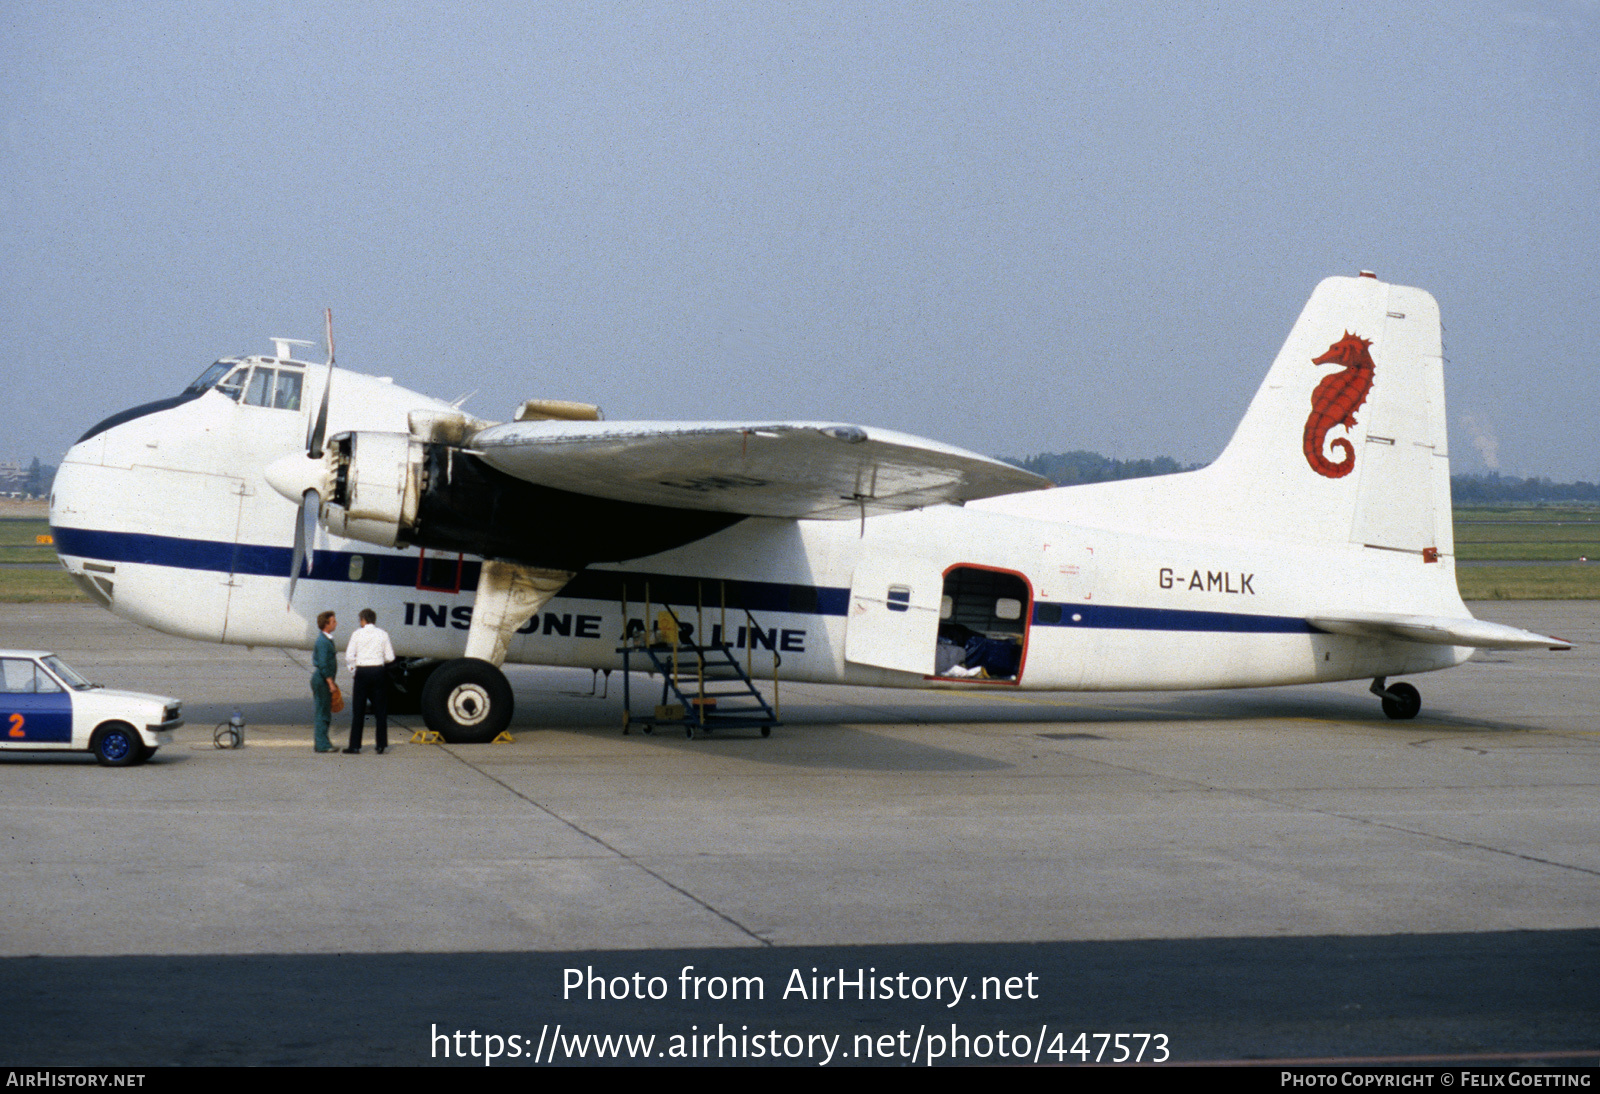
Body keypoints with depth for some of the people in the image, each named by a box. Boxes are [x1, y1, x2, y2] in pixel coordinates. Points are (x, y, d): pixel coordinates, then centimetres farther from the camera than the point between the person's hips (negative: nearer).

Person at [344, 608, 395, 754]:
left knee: (358, 710, 4)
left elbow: (349, 656, -6)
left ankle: (355, 746, 4)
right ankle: (381, 745, 5)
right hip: (378, 672, 1)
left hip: (362, 672, -1)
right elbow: (389, 657, 1)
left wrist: (352, 670, 9)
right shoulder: (382, 634, 2)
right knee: (380, 710, 7)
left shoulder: (357, 634, -2)